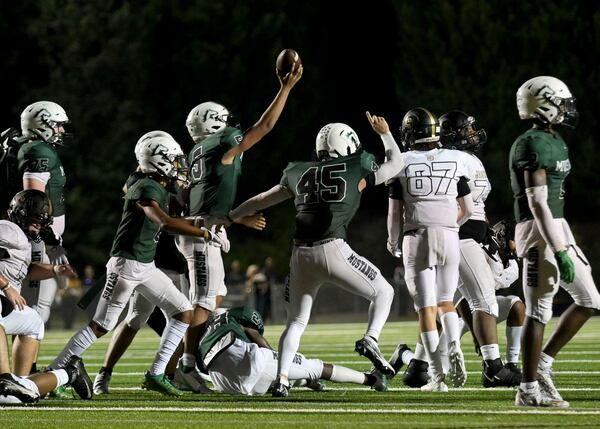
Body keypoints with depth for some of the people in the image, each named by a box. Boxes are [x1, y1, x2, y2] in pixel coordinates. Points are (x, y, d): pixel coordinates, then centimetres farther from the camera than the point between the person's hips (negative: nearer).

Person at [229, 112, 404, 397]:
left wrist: (228, 217, 38)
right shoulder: (357, 168, 7)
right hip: (333, 250, -4)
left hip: (301, 254, 4)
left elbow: (261, 201, 25)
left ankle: (282, 379, 1)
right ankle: (370, 340, -6)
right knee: (383, 292, 16)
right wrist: (385, 134, 39)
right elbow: (395, 165, 25)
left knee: (296, 322, 16)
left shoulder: (300, 174, 16)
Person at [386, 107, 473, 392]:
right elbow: (467, 209, 9)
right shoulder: (455, 161, 5)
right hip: (449, 237, 2)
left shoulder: (402, 164, -1)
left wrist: (392, 241, 22)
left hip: (416, 236, -2)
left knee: (426, 307, 0)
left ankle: (437, 376, -5)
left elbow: (395, 212, 4)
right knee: (445, 302, 20)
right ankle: (454, 347, -8)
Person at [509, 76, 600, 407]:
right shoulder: (533, 146, -16)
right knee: (539, 311, -5)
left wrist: (564, 244, 23)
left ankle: (542, 365, 16)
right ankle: (529, 390, 2)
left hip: (559, 228, 10)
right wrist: (560, 252, -23)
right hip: (540, 232, -10)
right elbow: (537, 204, -21)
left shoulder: (555, 142, 15)